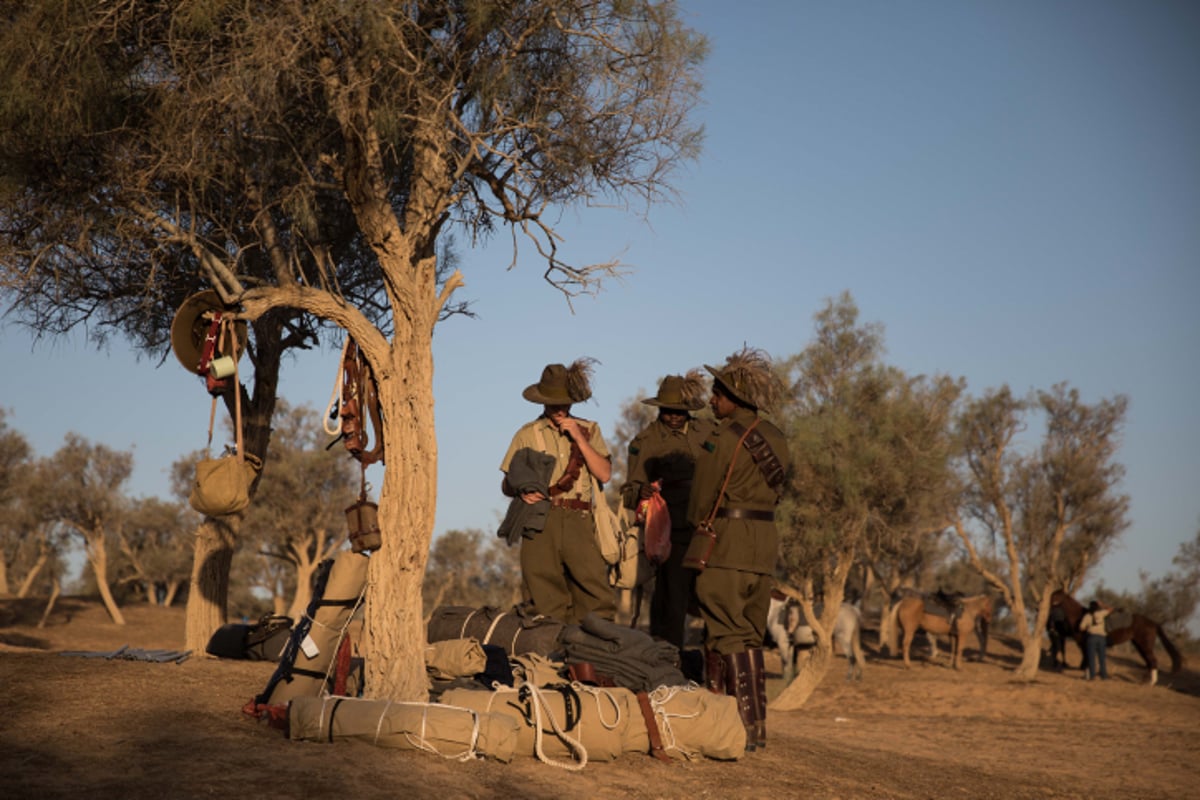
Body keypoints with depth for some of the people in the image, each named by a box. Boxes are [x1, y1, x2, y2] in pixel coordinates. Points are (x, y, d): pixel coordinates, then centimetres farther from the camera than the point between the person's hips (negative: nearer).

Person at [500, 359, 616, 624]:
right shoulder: (528, 434, 13)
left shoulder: (589, 430, 15)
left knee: (598, 600, -10)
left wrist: (579, 438, -3)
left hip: (578, 522, 0)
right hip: (540, 524, 0)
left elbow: (604, 474, 3)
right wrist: (521, 491, -10)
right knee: (546, 603, -3)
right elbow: (506, 485, 13)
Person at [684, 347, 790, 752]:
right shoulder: (776, 439, 11)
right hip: (765, 542, 8)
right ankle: (755, 724, 17)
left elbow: (700, 502, -7)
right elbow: (776, 492, 14)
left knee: (727, 638, -3)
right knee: (750, 638, 14)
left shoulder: (721, 440, -12)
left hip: (724, 545, -7)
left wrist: (699, 525, 13)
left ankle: (743, 729, -6)